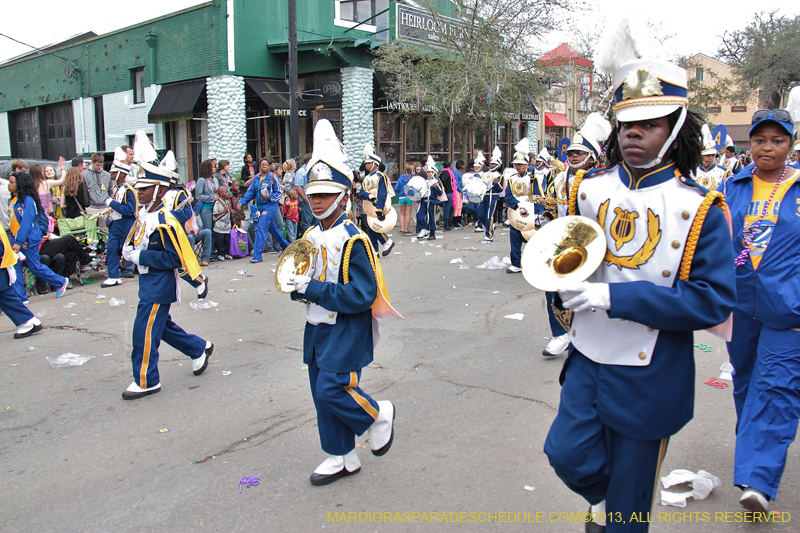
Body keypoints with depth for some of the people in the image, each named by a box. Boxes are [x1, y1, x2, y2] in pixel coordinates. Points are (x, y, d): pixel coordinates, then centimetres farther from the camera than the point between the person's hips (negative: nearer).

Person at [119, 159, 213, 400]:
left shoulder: (165, 222, -22)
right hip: (148, 282, 9)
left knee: (145, 331, -2)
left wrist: (141, 257, -22)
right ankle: (199, 348, 37)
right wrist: (130, 250, 0)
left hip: (160, 287, -9)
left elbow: (176, 258, -24)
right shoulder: (143, 215, 6)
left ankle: (146, 381, 12)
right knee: (161, 325, 20)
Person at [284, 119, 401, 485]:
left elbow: (362, 295, -24)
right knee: (322, 394, 13)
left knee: (332, 389, -12)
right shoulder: (311, 237, 6)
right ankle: (342, 457, 30)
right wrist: (298, 286, -5)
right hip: (317, 328, 8)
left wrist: (313, 288, -25)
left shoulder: (353, 241, -18)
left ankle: (378, 414, 18)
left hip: (346, 330, -8)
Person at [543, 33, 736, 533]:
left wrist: (613, 296, -26)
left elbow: (715, 301, -18)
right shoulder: (589, 188, -1)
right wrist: (566, 278, -13)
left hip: (651, 375, -3)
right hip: (588, 359, 3)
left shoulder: (699, 209, -13)